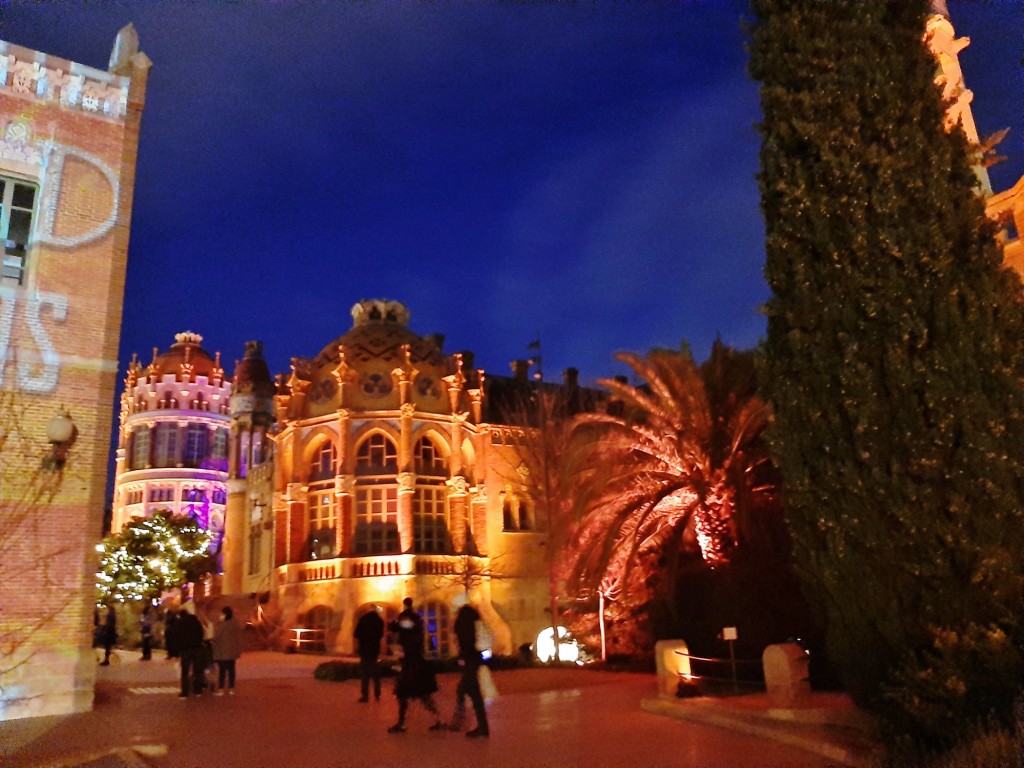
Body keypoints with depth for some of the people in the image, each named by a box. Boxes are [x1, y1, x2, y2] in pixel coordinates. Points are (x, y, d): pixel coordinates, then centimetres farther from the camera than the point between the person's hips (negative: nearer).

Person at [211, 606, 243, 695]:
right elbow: (239, 638, 10)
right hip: (232, 652, 6)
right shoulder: (236, 625, 4)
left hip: (222, 652, -6)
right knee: (231, 669, 11)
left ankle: (220, 689, 2)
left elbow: (216, 637, -13)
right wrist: (238, 650, 18)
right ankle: (231, 688, 15)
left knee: (222, 670, 0)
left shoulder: (221, 625, -18)